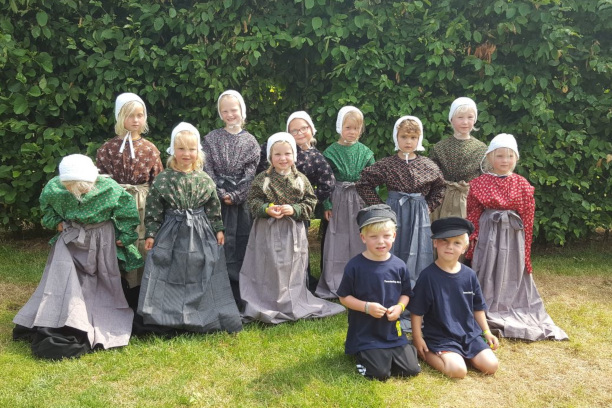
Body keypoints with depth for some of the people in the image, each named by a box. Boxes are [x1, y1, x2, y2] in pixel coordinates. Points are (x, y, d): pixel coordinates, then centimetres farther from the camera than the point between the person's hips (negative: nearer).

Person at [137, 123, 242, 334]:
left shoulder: (205, 180, 0)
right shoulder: (162, 179, -5)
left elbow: (214, 208, 7)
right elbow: (154, 210, -2)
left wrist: (218, 229, 6)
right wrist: (151, 234, -4)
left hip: (201, 235, 2)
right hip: (171, 234, -1)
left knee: (202, 277, 8)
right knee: (169, 277, 3)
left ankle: (205, 319, 22)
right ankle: (165, 321, 15)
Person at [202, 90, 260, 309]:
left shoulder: (250, 141, 7)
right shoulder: (211, 138, 7)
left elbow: (250, 173, -1)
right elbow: (207, 169, -1)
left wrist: (234, 196, -12)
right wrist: (221, 193, -11)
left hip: (242, 202, 0)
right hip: (217, 200, 0)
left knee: (240, 246, 1)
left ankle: (239, 296, 10)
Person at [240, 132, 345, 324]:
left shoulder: (301, 180, 2)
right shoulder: (262, 179, -2)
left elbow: (310, 203, 1)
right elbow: (253, 202, -2)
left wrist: (294, 209, -15)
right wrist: (267, 209, -19)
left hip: (293, 232, 2)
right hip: (268, 232, -2)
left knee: (292, 269, 10)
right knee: (270, 269, 3)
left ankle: (293, 304, 27)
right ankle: (267, 306, 18)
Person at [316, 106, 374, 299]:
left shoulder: (365, 152, 4)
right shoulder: (331, 152, -1)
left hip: (361, 201, 2)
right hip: (339, 202, -1)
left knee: (360, 243, 7)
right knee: (338, 245, 4)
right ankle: (335, 285, 15)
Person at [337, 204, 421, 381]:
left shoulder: (398, 266, -3)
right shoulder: (355, 266, -13)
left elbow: (405, 293, 9)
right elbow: (344, 297, -7)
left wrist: (400, 307, -12)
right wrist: (367, 307, -21)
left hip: (393, 332, 4)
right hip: (365, 333, -4)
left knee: (411, 369, 0)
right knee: (379, 373, -12)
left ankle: (386, 354, 27)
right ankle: (360, 354, 19)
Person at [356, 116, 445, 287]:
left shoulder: (428, 165, 3)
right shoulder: (386, 164, -4)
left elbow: (439, 187, 18)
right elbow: (363, 184, -1)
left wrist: (429, 206, 6)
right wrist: (379, 206, -4)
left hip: (419, 216, 2)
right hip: (394, 214, -2)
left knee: (417, 258, 7)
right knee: (392, 255, 4)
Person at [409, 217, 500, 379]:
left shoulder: (469, 275, 2)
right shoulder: (428, 275, -13)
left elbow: (478, 308, 14)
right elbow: (416, 311, -8)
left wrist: (487, 332, 12)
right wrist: (417, 339, -9)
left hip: (470, 334, 5)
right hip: (440, 337, -5)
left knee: (491, 365, -9)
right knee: (458, 370, -24)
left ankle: (459, 353, 14)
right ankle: (424, 352, 1)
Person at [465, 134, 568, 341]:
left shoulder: (522, 185, 3)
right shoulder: (480, 183, -1)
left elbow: (527, 215, 4)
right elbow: (473, 214, 0)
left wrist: (525, 243, 2)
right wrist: (473, 238, -4)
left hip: (513, 236, 2)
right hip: (488, 235, -1)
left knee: (512, 273, 10)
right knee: (488, 273, 5)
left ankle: (513, 310, 23)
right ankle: (487, 311, 16)